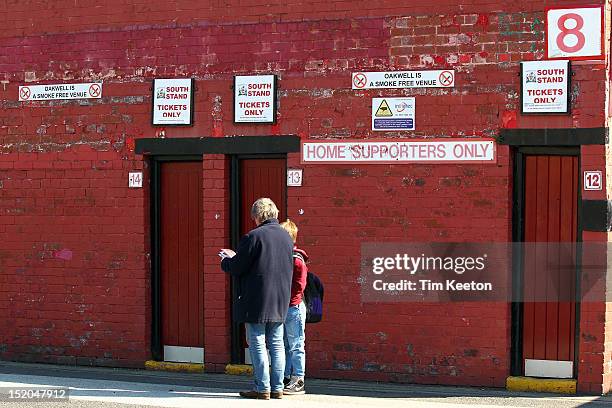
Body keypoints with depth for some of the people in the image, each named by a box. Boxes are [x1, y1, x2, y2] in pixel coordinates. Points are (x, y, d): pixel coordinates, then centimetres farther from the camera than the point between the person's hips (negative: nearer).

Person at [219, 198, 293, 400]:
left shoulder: (253, 236, -14)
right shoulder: (286, 237, 10)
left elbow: (236, 268, -14)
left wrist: (226, 261, 11)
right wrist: (235, 257, 25)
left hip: (256, 300, -7)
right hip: (280, 301, 7)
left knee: (257, 344, 0)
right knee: (276, 344, 11)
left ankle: (262, 388, 0)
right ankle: (277, 387, 11)